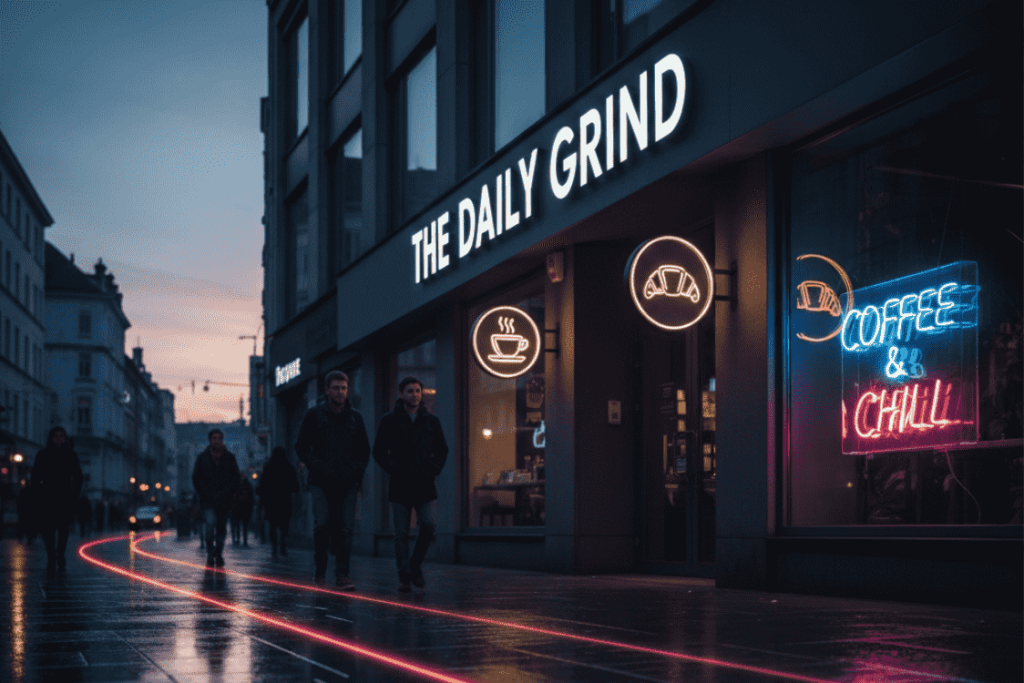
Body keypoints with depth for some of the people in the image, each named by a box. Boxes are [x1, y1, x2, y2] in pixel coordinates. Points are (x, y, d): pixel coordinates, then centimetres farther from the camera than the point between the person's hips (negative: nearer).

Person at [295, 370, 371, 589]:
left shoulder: (355, 417, 11)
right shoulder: (314, 415, 4)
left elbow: (364, 449, 19)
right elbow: (301, 446, 6)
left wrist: (357, 471, 5)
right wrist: (316, 467, -6)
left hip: (348, 483, 2)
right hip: (321, 482, -2)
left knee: (346, 528, -5)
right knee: (322, 524, -11)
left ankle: (342, 575, -2)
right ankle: (319, 570, 8)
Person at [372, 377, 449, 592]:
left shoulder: (431, 421, 11)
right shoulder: (390, 421, 4)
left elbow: (442, 449, 18)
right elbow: (379, 451, 5)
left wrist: (434, 469, 3)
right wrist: (394, 470, -7)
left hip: (425, 485, 2)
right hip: (400, 485, -1)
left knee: (429, 525, -12)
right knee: (401, 533, -1)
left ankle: (416, 565, 9)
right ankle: (404, 577, 4)